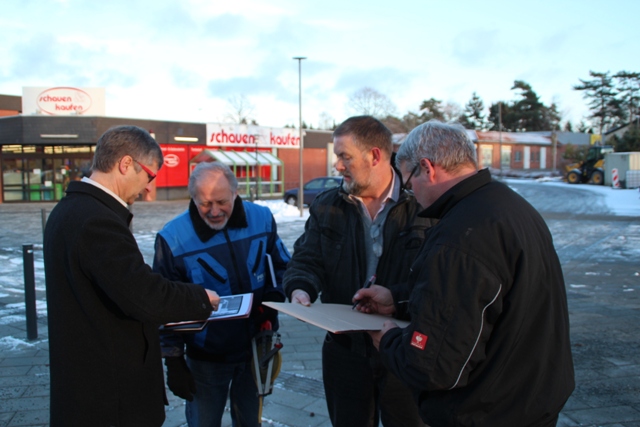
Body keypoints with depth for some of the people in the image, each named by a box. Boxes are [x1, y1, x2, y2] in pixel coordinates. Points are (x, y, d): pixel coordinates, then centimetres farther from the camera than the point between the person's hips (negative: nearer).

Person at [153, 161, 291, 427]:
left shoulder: (261, 218, -8)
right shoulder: (172, 238, -16)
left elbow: (281, 266, 7)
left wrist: (274, 295, -13)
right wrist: (173, 361, -6)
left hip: (257, 348, 3)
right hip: (206, 358, -2)